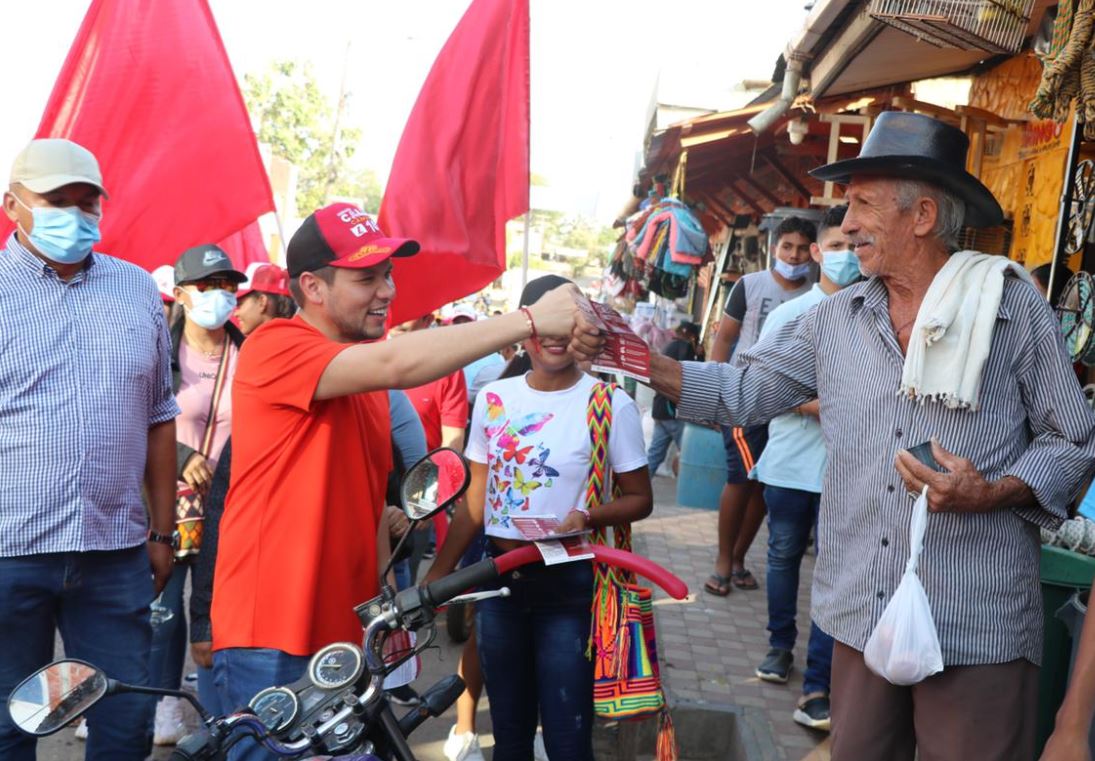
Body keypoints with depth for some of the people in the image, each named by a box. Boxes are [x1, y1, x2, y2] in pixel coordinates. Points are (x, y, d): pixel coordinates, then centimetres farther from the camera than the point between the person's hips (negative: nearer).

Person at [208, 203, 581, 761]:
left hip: (349, 631, 8)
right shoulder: (275, 348, -14)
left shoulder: (365, 373, 14)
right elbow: (395, 364, -30)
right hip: (271, 638, -8)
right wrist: (530, 320, -30)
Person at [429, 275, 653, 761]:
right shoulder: (493, 399, 3)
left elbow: (639, 498, -3)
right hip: (499, 576, 4)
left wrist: (588, 517, -21)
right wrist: (438, 573, 4)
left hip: (568, 583, -4)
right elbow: (475, 499, 9)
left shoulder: (610, 404, -8)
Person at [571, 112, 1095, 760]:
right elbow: (746, 392, 10)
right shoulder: (836, 320, 9)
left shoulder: (1014, 307, -3)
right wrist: (639, 360, 0)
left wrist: (991, 493, -16)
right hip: (861, 616, 4)